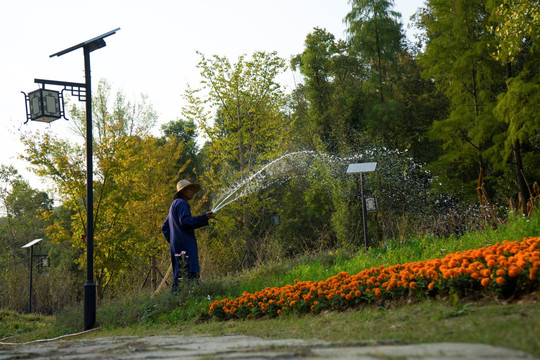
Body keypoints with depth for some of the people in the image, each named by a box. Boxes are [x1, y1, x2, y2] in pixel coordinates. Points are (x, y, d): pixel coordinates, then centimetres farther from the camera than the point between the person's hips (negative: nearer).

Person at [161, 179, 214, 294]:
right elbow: (185, 221, -20)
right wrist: (204, 217, -20)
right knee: (190, 273, -17)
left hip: (176, 247, 10)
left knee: (179, 274, 7)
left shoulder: (174, 205, 26)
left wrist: (172, 240, 24)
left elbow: (164, 227, 29)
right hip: (185, 245, -10)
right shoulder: (181, 203, -4)